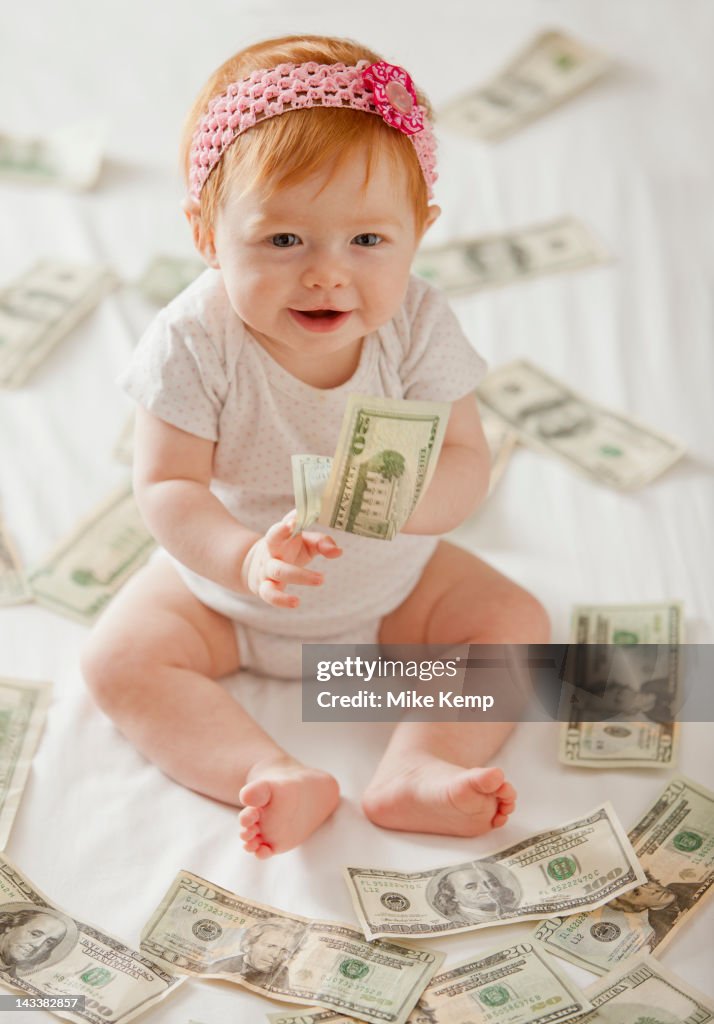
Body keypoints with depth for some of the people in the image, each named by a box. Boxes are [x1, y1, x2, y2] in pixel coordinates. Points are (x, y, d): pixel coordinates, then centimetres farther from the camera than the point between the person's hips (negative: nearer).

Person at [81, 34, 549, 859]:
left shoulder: (416, 326, -21)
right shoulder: (196, 341, -27)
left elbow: (467, 463, -21)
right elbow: (166, 487, -28)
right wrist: (243, 558, -48)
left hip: (394, 580, 2)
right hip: (225, 584, -1)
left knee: (515, 622, -11)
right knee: (119, 659, -19)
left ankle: (417, 770, -21)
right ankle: (277, 779, -27)